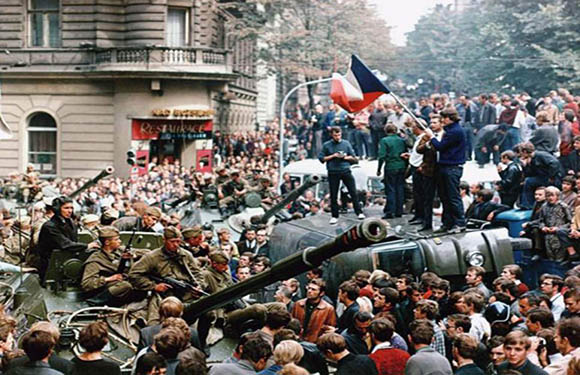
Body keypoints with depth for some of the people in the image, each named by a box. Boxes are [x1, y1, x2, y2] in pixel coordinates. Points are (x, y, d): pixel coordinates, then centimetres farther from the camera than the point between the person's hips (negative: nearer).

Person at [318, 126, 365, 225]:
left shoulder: (346, 143, 6)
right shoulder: (326, 145, 2)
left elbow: (353, 157, 10)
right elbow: (321, 158, 0)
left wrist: (345, 157, -10)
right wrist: (333, 156, -10)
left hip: (345, 171, 1)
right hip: (333, 172, -1)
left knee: (353, 192, -1)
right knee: (333, 195, 4)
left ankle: (359, 213, 6)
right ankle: (334, 216, 12)